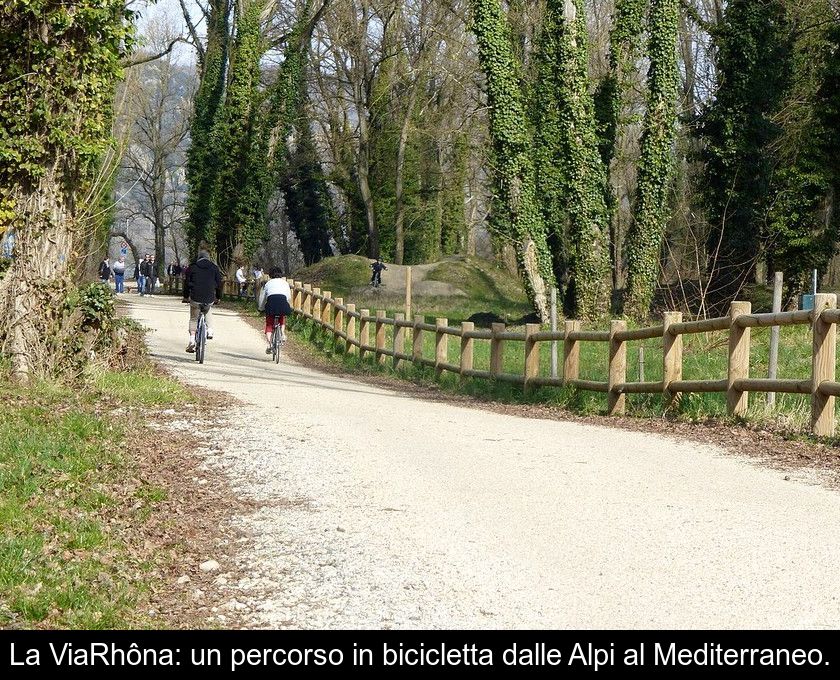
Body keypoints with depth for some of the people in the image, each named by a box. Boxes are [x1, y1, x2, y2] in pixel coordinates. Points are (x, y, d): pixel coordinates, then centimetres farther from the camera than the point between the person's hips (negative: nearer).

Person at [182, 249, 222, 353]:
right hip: (210, 299, 1)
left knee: (193, 319, 14)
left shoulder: (192, 267, 6)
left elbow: (187, 282, 9)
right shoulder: (214, 268, 8)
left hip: (195, 298, -1)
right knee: (207, 310, 35)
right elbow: (219, 283, 11)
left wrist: (186, 296, 22)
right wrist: (218, 297, 24)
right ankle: (210, 330, 18)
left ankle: (192, 340, -2)